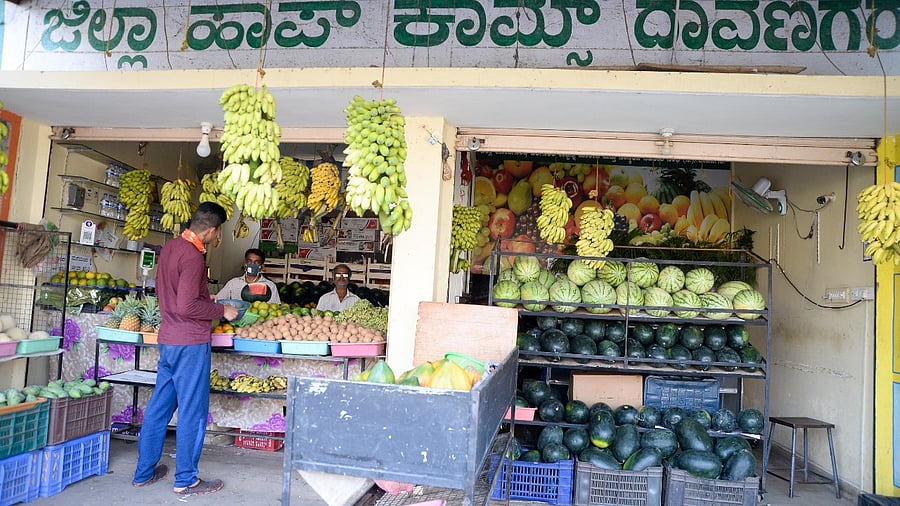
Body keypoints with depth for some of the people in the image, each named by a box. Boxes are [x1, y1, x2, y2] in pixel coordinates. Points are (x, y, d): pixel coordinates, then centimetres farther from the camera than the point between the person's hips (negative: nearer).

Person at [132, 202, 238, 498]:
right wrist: (221, 310, -12)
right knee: (192, 412, 2)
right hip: (190, 342, -9)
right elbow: (186, 307, -23)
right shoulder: (193, 256, -19)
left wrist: (205, 299, 20)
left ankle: (143, 472, 28)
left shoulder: (170, 247, 10)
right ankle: (186, 480, 13)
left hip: (168, 339, 9)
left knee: (159, 406, 17)